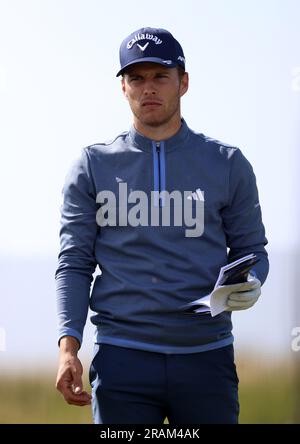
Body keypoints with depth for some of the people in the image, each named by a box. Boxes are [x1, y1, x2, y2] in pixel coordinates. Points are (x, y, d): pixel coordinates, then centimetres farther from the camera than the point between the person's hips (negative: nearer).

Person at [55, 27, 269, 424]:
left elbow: (251, 249, 14)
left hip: (207, 358, 1)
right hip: (122, 359, -1)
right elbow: (75, 262, 6)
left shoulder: (227, 164, 10)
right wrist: (68, 347, -6)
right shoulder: (93, 166, 9)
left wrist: (250, 285, -11)